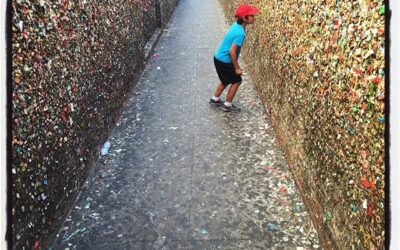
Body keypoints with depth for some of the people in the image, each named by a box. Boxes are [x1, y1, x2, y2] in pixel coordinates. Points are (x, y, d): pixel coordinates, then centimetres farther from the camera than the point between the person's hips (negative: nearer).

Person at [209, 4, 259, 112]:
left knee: (226, 80, 24)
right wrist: (237, 68, -16)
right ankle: (227, 105, 17)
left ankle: (215, 100, 38)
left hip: (219, 57, 9)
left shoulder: (236, 25, 2)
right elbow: (232, 52, -27)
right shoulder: (240, 33, -27)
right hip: (224, 61, -9)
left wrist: (236, 65, 20)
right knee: (236, 81, 7)